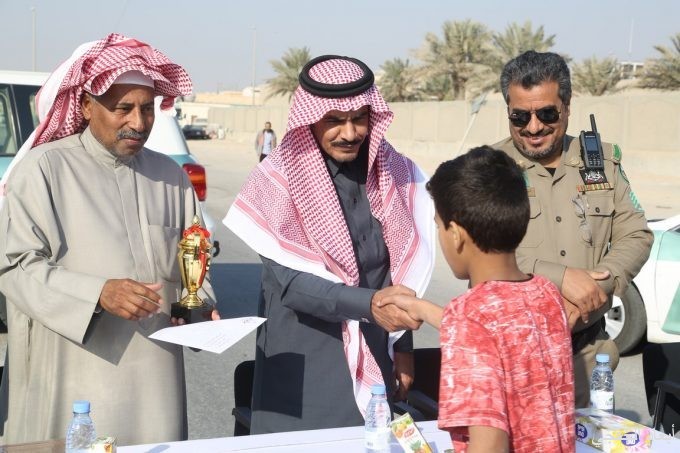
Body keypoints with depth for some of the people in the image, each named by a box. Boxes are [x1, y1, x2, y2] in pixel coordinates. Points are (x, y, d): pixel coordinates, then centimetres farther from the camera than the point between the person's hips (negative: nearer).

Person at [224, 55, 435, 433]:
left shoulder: (392, 172, 1)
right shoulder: (280, 179, -12)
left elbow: (400, 266, 8)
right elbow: (290, 282, -18)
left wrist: (403, 346, 9)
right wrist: (369, 303, -31)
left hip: (373, 359, 4)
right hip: (302, 362, -3)